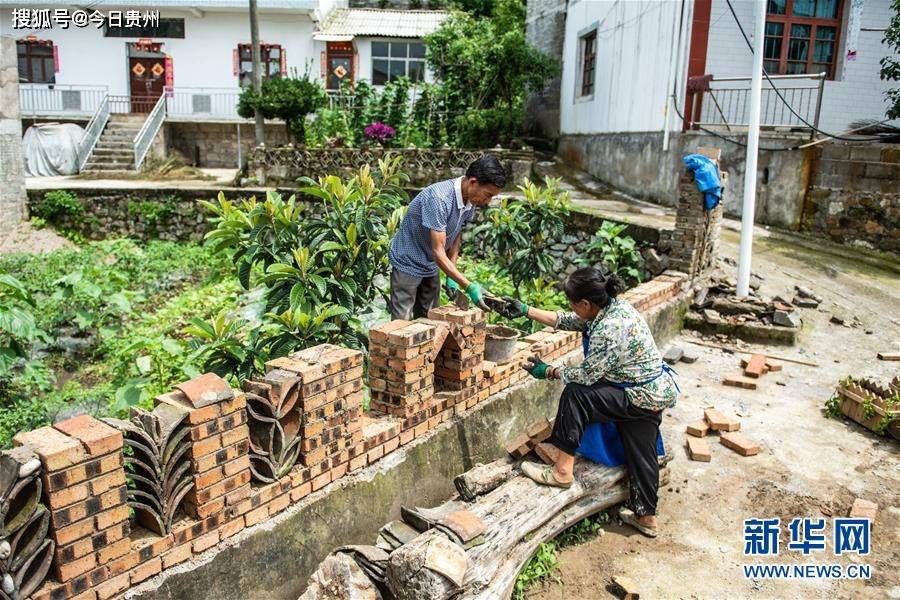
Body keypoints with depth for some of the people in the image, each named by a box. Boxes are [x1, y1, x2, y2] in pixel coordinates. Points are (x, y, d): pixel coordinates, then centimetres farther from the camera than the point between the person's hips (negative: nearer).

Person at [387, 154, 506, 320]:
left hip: (432, 267, 8)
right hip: (408, 264, -8)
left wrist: (452, 275, -2)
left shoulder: (471, 201, -8)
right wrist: (469, 287, -39)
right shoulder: (438, 199, -33)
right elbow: (438, 252, -34)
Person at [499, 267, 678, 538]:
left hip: (641, 397, -9)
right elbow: (567, 322, 10)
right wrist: (526, 310, 9)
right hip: (655, 393, 9)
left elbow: (586, 375, -21)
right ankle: (646, 516, 34)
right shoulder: (615, 306, 0)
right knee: (640, 455, 18)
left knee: (575, 394, -13)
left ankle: (562, 471, -7)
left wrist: (548, 371, -7)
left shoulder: (608, 329, -29)